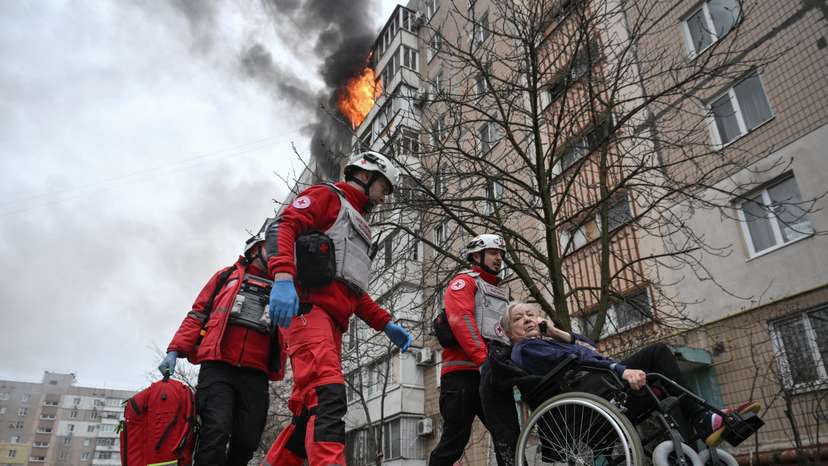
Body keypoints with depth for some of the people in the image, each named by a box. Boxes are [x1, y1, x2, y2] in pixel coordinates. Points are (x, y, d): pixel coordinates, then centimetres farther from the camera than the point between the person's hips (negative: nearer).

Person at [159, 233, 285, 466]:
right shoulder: (227, 276, 21)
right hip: (218, 368, -2)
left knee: (246, 441, -4)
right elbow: (197, 315, 15)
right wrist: (175, 350, 3)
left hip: (256, 376, 3)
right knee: (216, 431, -19)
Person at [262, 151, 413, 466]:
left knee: (310, 410, 6)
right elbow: (282, 226, -9)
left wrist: (386, 325, 21)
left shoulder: (357, 229, 35)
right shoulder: (327, 196, 10)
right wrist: (282, 278, -26)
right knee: (328, 396, -25)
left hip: (332, 322, 9)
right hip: (309, 307, -9)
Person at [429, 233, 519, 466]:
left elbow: (509, 332, 26)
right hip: (463, 371, -7)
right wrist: (484, 359, -22)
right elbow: (461, 320, -12)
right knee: (456, 438, -5)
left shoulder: (500, 293, 30)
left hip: (493, 374, 7)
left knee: (509, 437, -3)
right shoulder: (464, 281, 5)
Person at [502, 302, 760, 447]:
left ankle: (702, 420, -17)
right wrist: (620, 369, -23)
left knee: (659, 351, -9)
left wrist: (559, 333, 9)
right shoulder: (524, 349, 5)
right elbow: (572, 361, -12)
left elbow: (591, 348, 20)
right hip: (585, 392, -8)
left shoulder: (548, 340, 34)